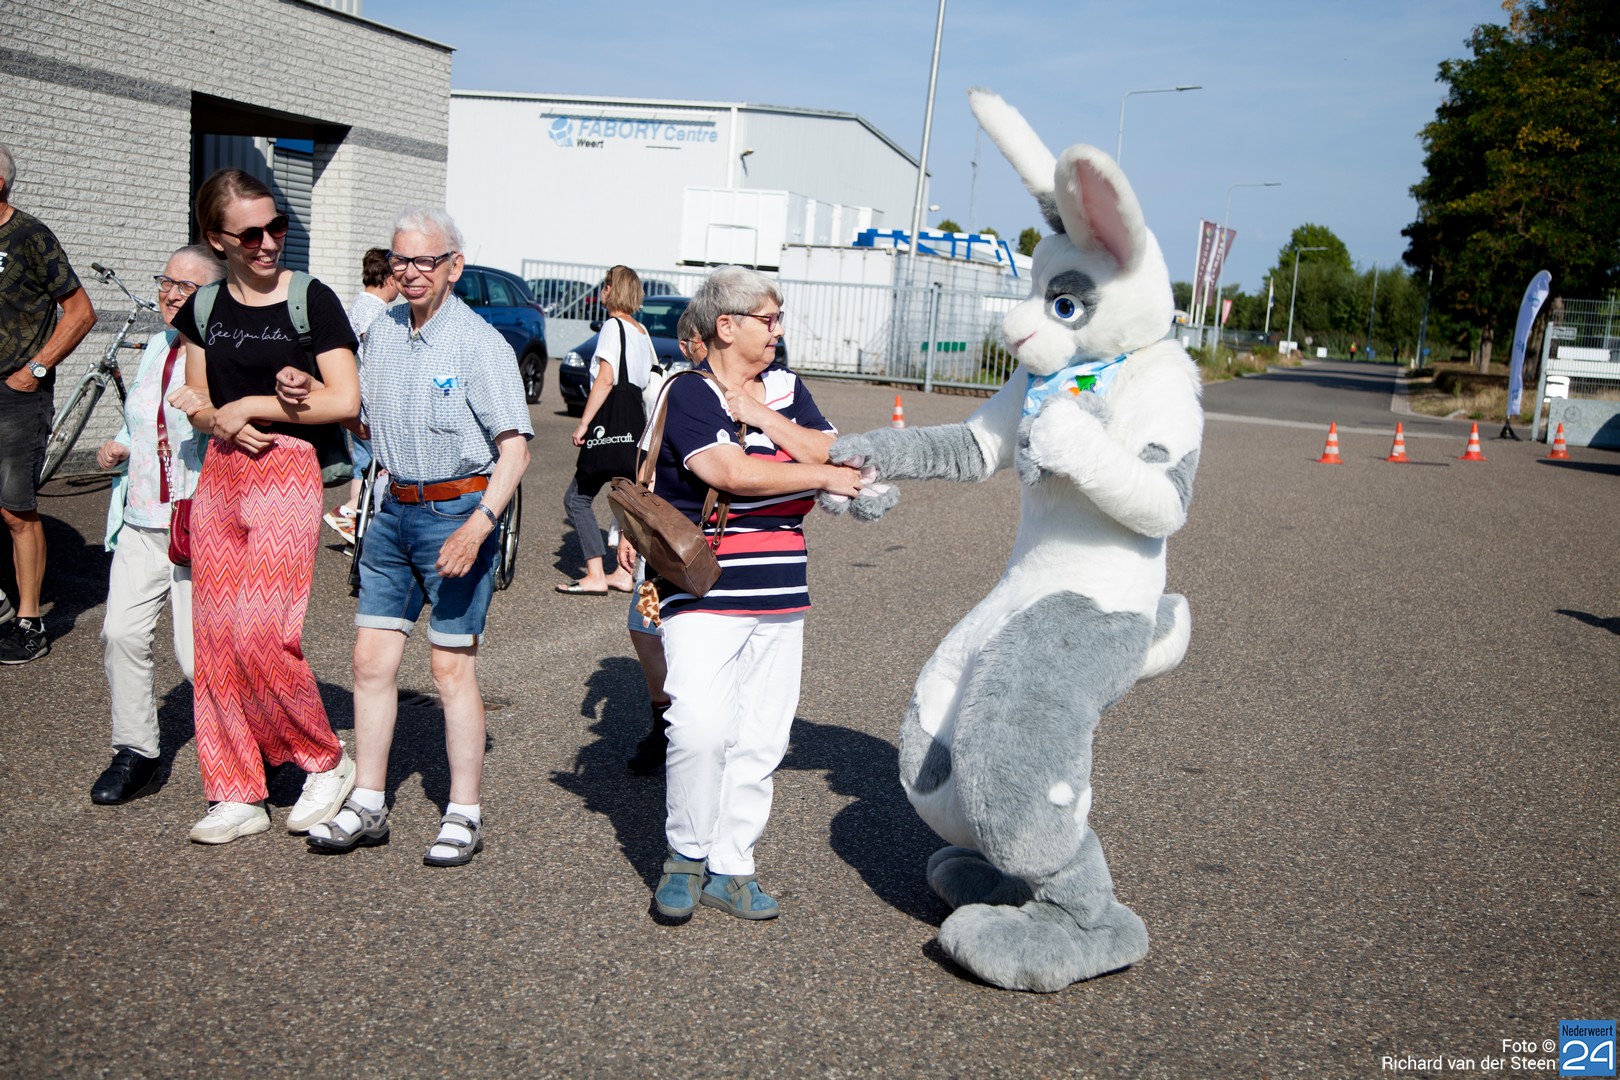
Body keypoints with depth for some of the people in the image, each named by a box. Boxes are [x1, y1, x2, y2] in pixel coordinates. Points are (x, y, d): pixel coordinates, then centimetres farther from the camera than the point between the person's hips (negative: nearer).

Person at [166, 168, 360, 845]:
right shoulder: (204, 307, 11)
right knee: (214, 634, 5)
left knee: (261, 631, -15)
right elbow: (197, 403, 16)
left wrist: (250, 405, -9)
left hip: (288, 473, -6)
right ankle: (237, 795, 16)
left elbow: (346, 400, -12)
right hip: (219, 474, 6)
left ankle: (327, 761, 8)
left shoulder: (311, 301, -5)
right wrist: (221, 422, -7)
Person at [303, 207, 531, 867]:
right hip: (393, 510, 6)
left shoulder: (480, 344, -10)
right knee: (371, 660, 7)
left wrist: (477, 526, -26)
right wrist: (309, 394, 3)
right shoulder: (381, 335, 11)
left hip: (457, 511, -6)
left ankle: (464, 816, 10)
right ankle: (367, 806, 19)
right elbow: (363, 421, 22)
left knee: (452, 667, -2)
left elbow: (514, 448, -15)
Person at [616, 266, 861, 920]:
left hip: (780, 595, 6)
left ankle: (729, 868, 18)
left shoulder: (786, 389, 13)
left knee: (761, 739, 6)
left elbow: (836, 457, 1)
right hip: (703, 593, -6)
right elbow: (733, 473, -18)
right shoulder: (686, 393, -5)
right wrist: (822, 477, -9)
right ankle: (686, 855, 6)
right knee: (700, 728, -17)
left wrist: (763, 416, -8)